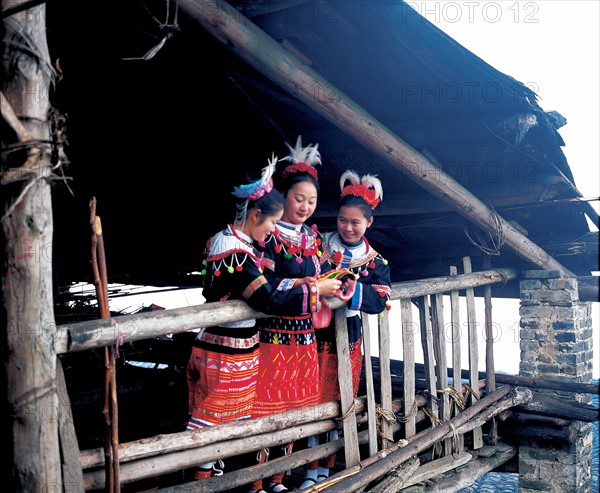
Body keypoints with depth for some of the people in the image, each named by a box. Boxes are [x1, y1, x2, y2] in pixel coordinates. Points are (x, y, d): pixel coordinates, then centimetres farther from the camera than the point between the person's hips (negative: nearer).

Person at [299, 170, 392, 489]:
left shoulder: (375, 262, 3)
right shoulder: (319, 245, -1)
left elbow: (379, 301, -12)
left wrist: (350, 286, -27)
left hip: (349, 337, 2)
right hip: (316, 334, -2)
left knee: (339, 406, 10)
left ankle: (325, 468, 27)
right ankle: (312, 471, 17)